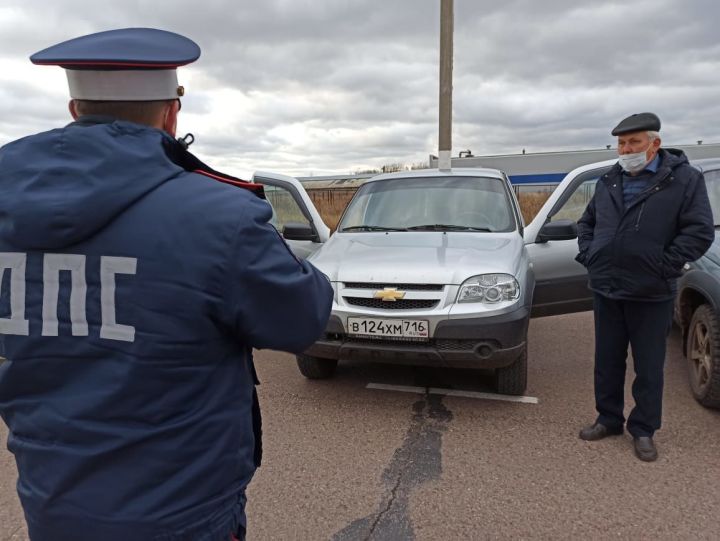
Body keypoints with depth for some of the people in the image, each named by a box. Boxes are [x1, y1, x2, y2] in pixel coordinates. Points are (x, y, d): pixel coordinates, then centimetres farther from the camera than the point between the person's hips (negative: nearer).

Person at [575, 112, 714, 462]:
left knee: (648, 367, 8)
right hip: (606, 290, 5)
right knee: (607, 361, 14)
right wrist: (588, 255, 7)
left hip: (651, 295, -4)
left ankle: (643, 430, 23)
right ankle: (608, 420, 31)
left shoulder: (684, 179, -6)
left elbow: (700, 232, -11)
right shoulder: (609, 181, 10)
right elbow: (586, 222, 20)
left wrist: (664, 266, -15)